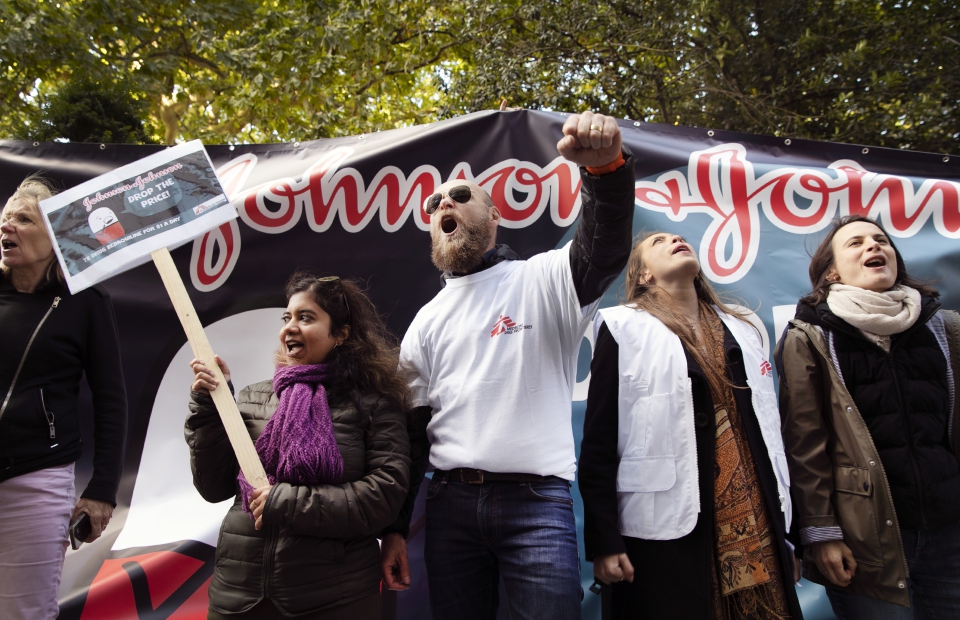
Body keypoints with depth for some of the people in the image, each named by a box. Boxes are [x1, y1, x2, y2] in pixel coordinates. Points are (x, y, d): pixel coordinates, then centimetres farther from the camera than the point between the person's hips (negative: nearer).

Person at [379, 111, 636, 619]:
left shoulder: (541, 281, 3)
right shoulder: (428, 320, 14)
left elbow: (605, 250, -19)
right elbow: (410, 430, 14)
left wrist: (606, 164, -38)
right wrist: (394, 528, 9)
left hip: (537, 502, -3)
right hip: (450, 502, 4)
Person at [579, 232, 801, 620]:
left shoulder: (740, 329, 16)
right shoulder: (624, 329, -1)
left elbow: (767, 429, 17)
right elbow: (599, 441, -6)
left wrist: (784, 524, 14)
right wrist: (603, 540, -10)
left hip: (756, 526, 5)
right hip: (665, 531, -5)